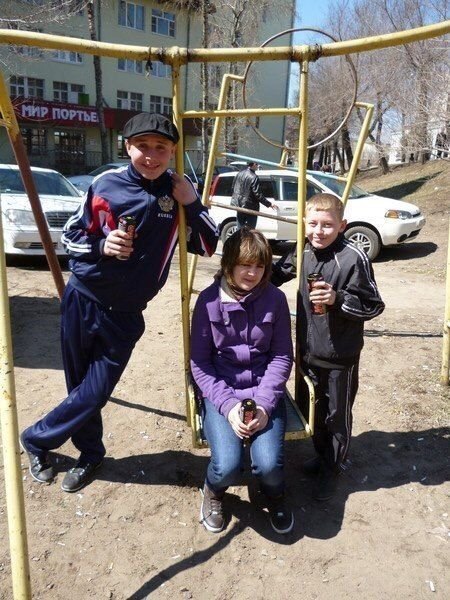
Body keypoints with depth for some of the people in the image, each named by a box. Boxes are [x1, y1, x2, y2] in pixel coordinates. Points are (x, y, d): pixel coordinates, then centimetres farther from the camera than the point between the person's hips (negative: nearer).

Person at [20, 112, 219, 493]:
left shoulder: (178, 192, -3)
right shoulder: (107, 184, -8)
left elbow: (209, 246, -2)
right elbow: (70, 237, 0)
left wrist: (193, 203, -16)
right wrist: (101, 246, -20)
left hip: (125, 315, 1)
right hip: (83, 300, 0)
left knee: (94, 394, 4)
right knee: (79, 388, 12)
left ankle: (35, 440, 31)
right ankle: (91, 455, 38)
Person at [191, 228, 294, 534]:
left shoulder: (275, 299, -4)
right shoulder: (209, 300, -7)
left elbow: (282, 357, -1)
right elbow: (199, 363, -5)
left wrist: (263, 405, -14)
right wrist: (229, 405, -16)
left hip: (265, 392, 1)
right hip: (221, 393, -1)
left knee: (269, 465, -20)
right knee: (227, 466, -22)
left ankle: (275, 494, 20)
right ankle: (214, 491, 18)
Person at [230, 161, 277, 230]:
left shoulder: (239, 174, 4)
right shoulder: (254, 177, -18)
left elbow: (233, 188, 12)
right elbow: (257, 194, -20)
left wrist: (234, 200, 27)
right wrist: (269, 204, -16)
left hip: (239, 205, 7)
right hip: (250, 207, -7)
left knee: (240, 230, 14)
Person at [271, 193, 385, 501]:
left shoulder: (354, 257, -19)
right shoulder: (303, 251, -1)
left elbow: (374, 306, -16)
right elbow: (277, 274, 19)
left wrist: (338, 299, -29)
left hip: (340, 356, -6)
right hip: (309, 349, 6)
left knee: (337, 416, 13)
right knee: (314, 410, 23)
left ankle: (333, 469, 35)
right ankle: (322, 456, 46)